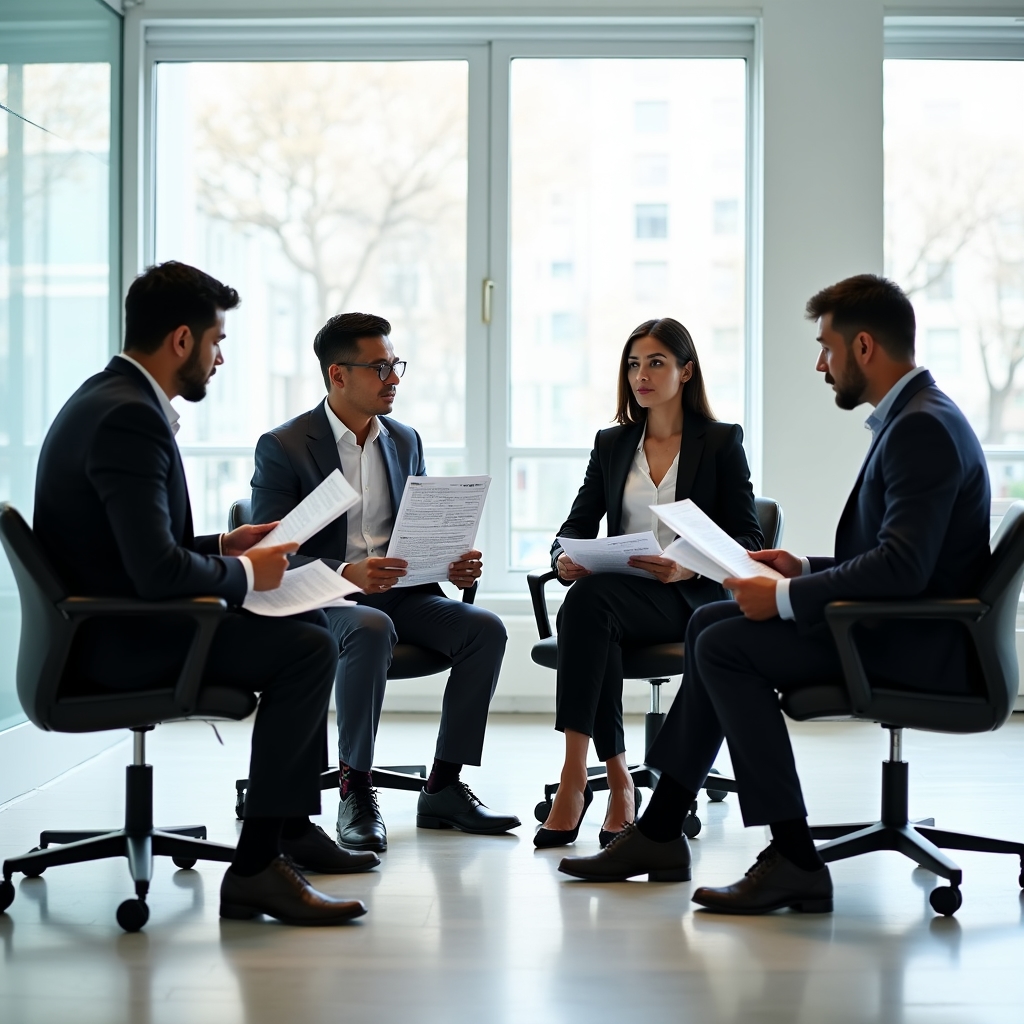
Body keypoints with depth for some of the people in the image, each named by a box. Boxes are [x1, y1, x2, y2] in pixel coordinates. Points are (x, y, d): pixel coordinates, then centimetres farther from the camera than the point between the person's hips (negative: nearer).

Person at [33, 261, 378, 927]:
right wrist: (244, 573, -12)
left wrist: (224, 545, 11)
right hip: (116, 642, -11)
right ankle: (255, 867, -15)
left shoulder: (113, 398, 12)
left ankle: (293, 828, 24)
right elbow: (158, 569, -28)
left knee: (310, 625, 17)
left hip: (110, 621, 11)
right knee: (308, 649, -19)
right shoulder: (129, 418, -21)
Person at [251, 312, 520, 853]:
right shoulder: (282, 447, -5)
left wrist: (451, 563, -7)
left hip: (397, 590, 6)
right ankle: (355, 792, -24)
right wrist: (347, 574, -30)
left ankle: (443, 787, -11)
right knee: (372, 628, -38)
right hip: (319, 598, -6)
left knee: (485, 628, -19)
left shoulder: (405, 441, 14)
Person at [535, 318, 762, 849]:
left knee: (588, 600, -34)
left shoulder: (721, 441, 7)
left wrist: (687, 566, -19)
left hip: (690, 597, -3)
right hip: (616, 593, 4)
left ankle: (575, 779, -38)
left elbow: (747, 541, 0)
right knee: (585, 602, -35)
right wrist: (563, 558, -11)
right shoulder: (611, 444, 19)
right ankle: (616, 779, -30)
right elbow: (576, 526, 14)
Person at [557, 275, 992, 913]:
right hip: (896, 623, 11)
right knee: (711, 624, 11)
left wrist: (786, 598, -21)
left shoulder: (923, 428, -18)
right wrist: (805, 570, 9)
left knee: (725, 646, -17)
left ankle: (795, 861, -15)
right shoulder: (915, 417, 16)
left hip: (920, 644, -11)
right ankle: (661, 835, 13)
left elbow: (902, 567, -28)